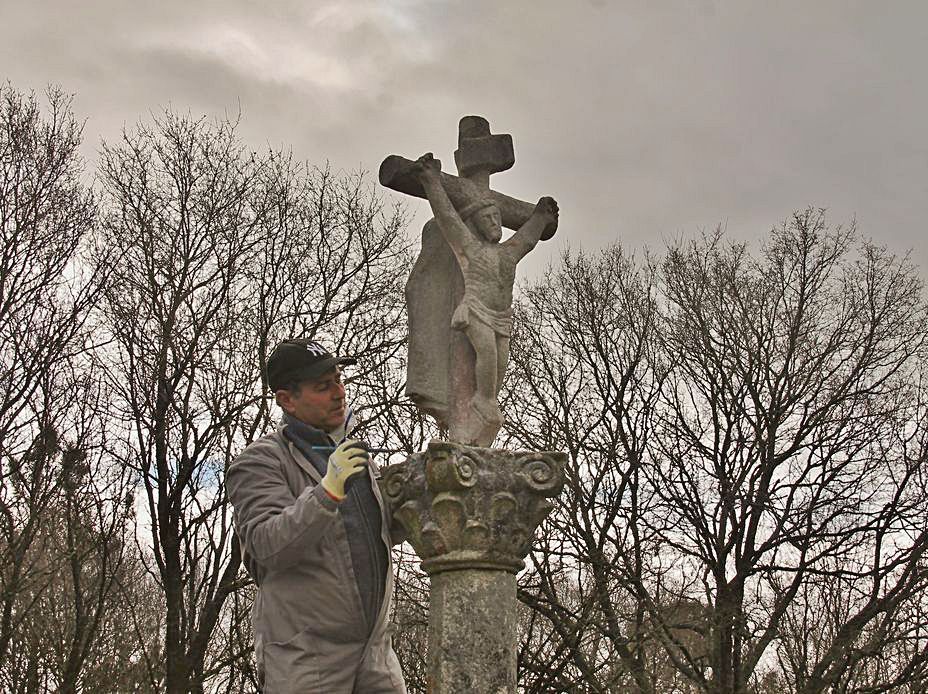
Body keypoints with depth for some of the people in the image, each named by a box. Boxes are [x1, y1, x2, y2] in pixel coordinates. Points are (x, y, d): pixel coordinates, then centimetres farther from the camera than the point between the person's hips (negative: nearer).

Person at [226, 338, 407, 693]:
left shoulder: (350, 451, 15)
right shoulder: (259, 462, -6)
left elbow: (385, 532, 23)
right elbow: (269, 547, -21)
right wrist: (328, 490, -33)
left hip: (373, 647, 6)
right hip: (304, 657, -6)